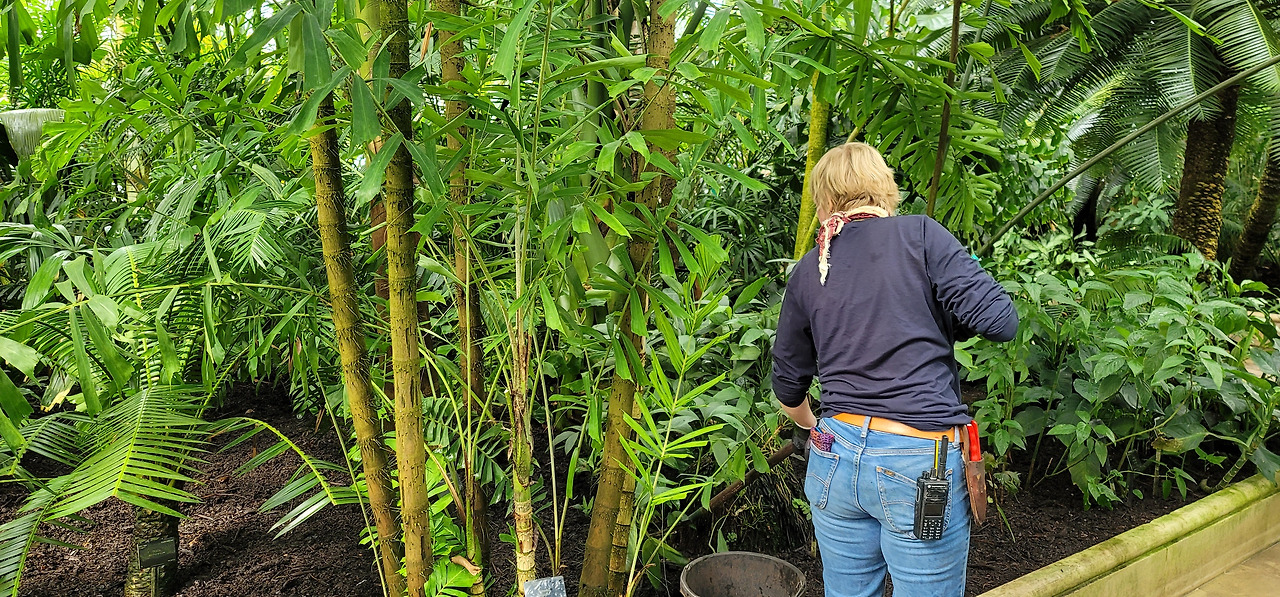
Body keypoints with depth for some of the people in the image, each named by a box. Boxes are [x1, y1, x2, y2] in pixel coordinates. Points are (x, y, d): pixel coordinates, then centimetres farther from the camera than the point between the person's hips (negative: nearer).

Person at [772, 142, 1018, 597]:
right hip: (921, 460, -4)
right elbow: (1000, 321, -10)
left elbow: (788, 384, 18)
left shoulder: (807, 272, 8)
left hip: (837, 455, 4)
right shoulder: (920, 234, -4)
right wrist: (938, 322, 10)